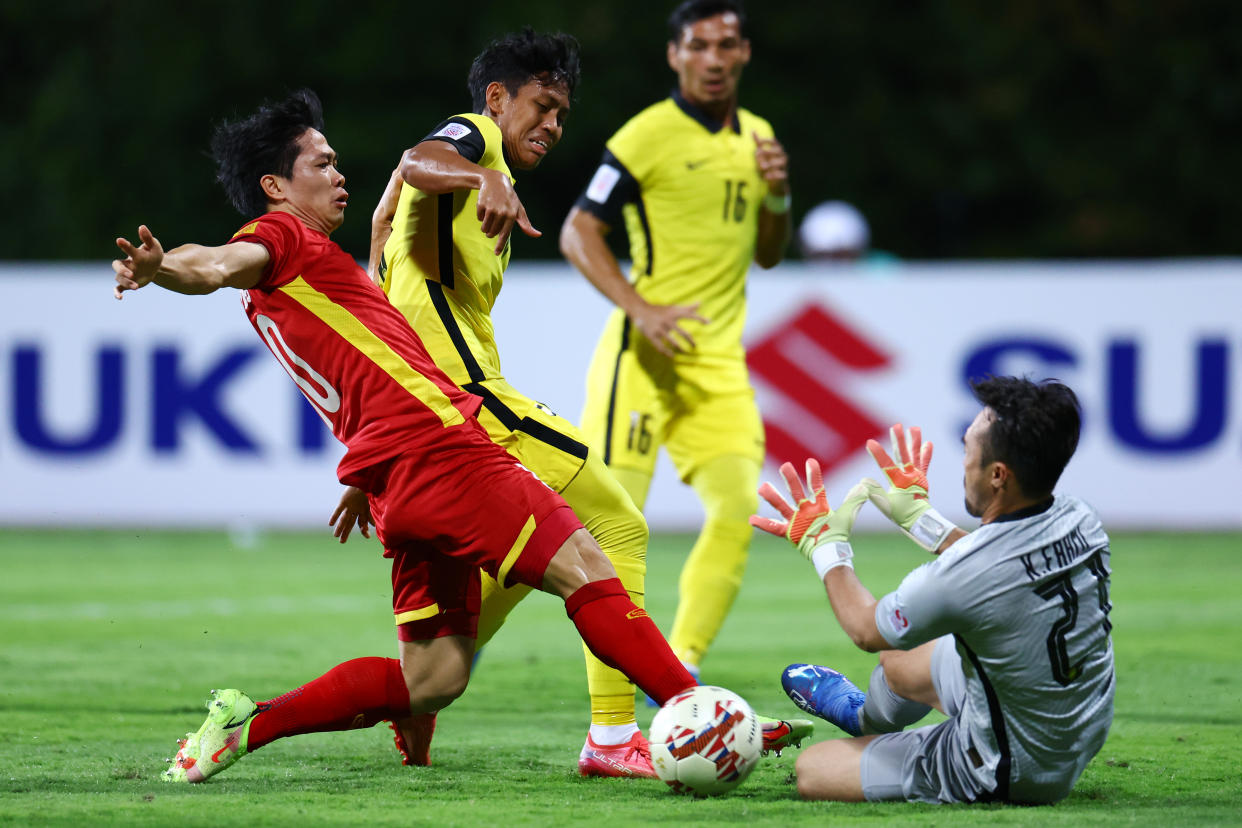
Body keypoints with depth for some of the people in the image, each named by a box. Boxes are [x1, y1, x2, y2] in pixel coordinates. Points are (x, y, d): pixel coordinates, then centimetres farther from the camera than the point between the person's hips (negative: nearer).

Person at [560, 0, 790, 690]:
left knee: (738, 511, -10)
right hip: (646, 355, -6)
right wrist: (641, 308, -20)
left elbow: (767, 254, 24)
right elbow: (577, 233, -8)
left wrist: (777, 197, 3)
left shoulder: (756, 137, 14)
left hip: (721, 361, 6)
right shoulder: (648, 136, -7)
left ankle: (680, 666, -2)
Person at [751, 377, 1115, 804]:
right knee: (896, 661, 31)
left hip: (1005, 775, -7)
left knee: (810, 768, 7)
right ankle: (863, 716, 65)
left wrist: (826, 545, 5)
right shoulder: (1077, 521, -15)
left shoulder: (959, 578, -35)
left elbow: (867, 630, -11)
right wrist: (920, 516, 21)